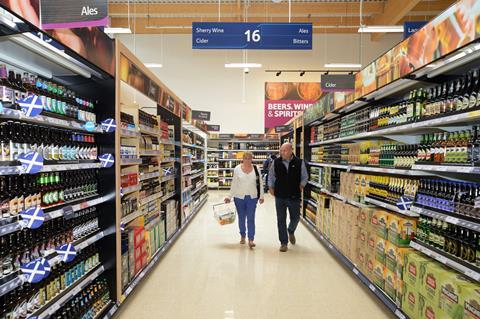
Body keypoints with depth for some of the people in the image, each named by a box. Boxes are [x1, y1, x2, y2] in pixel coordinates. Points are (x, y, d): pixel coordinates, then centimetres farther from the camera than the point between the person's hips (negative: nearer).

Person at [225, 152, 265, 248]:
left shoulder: (256, 169, -1)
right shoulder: (237, 169, -2)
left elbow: (260, 183, 4)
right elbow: (234, 184, 3)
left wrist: (261, 196, 3)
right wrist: (230, 197, 3)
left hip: (252, 197, -1)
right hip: (239, 197, 1)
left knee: (251, 218, -3)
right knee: (241, 218, 13)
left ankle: (251, 239, -1)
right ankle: (243, 236, 29)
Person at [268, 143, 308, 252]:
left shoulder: (299, 163, -5)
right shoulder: (276, 162, -2)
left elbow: (305, 177, 7)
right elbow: (271, 176, 12)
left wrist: (301, 186, -5)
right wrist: (271, 187, 5)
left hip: (294, 196, 0)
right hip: (280, 196, 0)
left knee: (295, 218, 13)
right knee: (281, 220, 4)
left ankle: (291, 231, 46)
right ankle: (284, 243, 16)